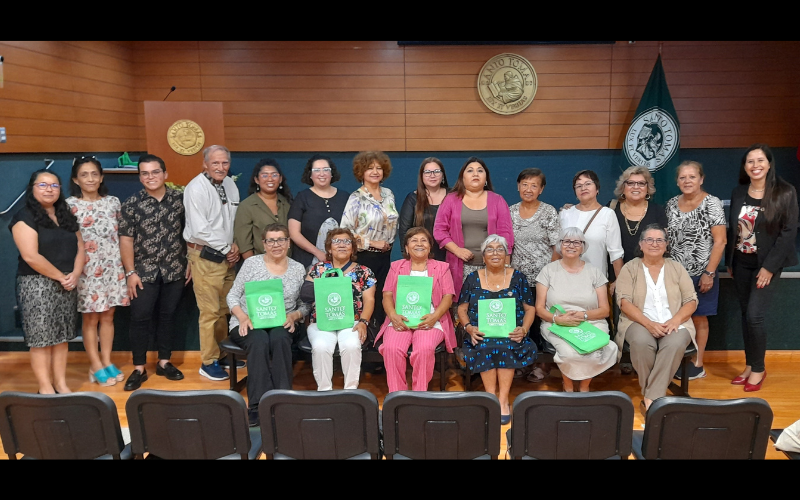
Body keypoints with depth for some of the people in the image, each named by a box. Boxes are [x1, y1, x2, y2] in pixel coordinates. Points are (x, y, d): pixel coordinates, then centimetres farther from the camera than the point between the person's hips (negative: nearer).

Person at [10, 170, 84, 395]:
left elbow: (80, 248, 10)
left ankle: (61, 384, 18)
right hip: (38, 285, -6)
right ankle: (45, 389, 7)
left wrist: (75, 275, -7)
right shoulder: (24, 217, -7)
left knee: (62, 337, 10)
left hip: (67, 286, 6)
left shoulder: (66, 216, 13)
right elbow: (31, 256, -17)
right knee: (41, 338, -1)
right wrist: (61, 276, -13)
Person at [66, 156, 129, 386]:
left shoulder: (113, 202, 6)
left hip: (112, 268, 3)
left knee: (108, 316, 10)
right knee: (90, 318, 5)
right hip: (86, 270, -3)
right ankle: (96, 366, 15)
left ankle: (107, 362, 21)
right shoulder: (70, 205, -4)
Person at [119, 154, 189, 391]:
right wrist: (130, 273, -8)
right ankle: (139, 368, 12)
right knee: (140, 318, 0)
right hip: (144, 272, -1)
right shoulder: (132, 204, -3)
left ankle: (164, 362, 24)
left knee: (168, 315, 11)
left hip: (174, 271, 2)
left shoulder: (180, 199, 1)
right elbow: (126, 239, -4)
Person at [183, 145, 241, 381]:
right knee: (210, 312, -3)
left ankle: (223, 353, 26)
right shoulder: (196, 188, -13)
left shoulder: (230, 185, 10)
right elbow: (199, 230, -18)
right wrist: (226, 249, -10)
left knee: (225, 309, 12)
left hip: (227, 256, 7)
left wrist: (235, 245, 1)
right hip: (205, 257, -7)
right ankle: (209, 362, 10)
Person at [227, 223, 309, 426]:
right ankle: (258, 407, -31)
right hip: (249, 324, -1)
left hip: (280, 325, 1)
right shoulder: (252, 263, 4)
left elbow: (305, 305, 12)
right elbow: (232, 296, 5)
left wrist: (294, 315, -10)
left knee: (280, 339, -35)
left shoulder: (298, 269, 9)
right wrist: (243, 317, -12)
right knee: (259, 341, -35)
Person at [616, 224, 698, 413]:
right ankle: (651, 394, -17)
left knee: (675, 344, -33)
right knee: (642, 342, -36)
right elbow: (624, 301, -6)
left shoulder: (676, 267, 12)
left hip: (673, 324, 2)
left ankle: (652, 397, -27)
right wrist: (648, 323, -20)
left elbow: (691, 301, 7)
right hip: (640, 322, -1)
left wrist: (675, 320, -14)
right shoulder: (630, 268, 6)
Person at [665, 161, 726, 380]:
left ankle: (697, 364, 19)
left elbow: (720, 241, -11)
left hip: (701, 274, -4)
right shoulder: (671, 204, 5)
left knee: (698, 319, 6)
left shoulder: (712, 204, -9)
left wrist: (709, 273, -15)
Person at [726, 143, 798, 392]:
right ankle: (749, 365, 21)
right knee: (745, 314, 9)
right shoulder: (738, 192, 4)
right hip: (741, 263, 5)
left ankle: (758, 368, 9)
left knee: (754, 316, -9)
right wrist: (729, 261, 9)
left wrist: (769, 266, -15)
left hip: (766, 264, -4)